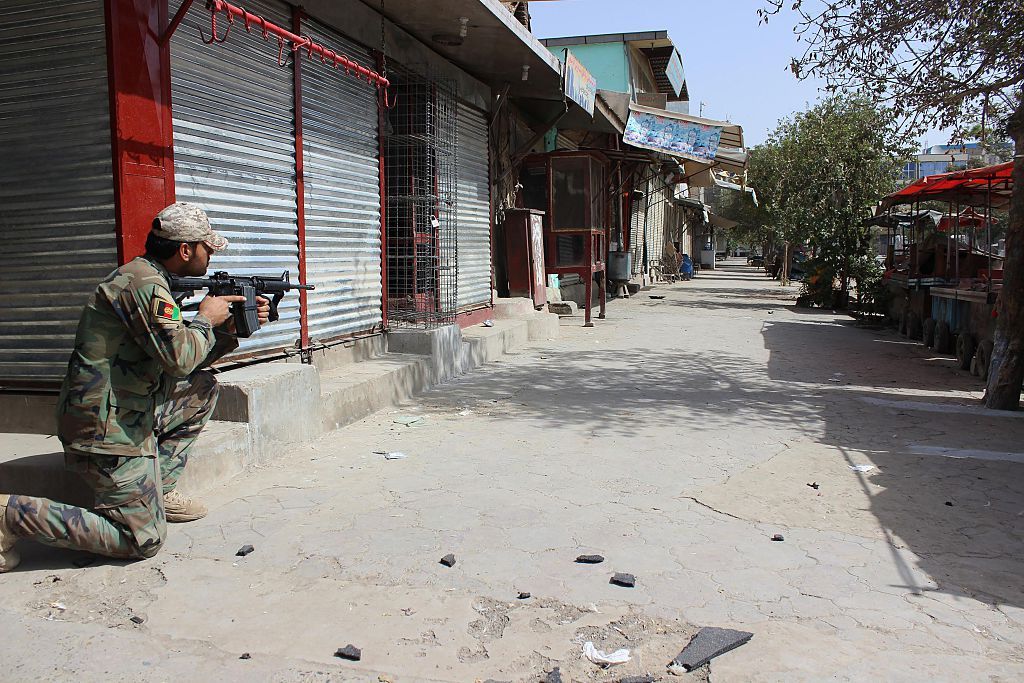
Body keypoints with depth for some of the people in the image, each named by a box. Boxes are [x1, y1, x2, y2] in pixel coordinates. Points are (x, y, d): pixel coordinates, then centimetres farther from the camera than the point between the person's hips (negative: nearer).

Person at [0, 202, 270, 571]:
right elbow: (179, 356, -27)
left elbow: (180, 362, 18)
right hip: (109, 430, -10)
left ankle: (158, 491, 16)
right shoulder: (145, 283, -17)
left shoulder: (143, 278, 14)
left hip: (129, 413, 10)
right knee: (143, 539, -7)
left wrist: (231, 329, 9)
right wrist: (205, 318, -8)